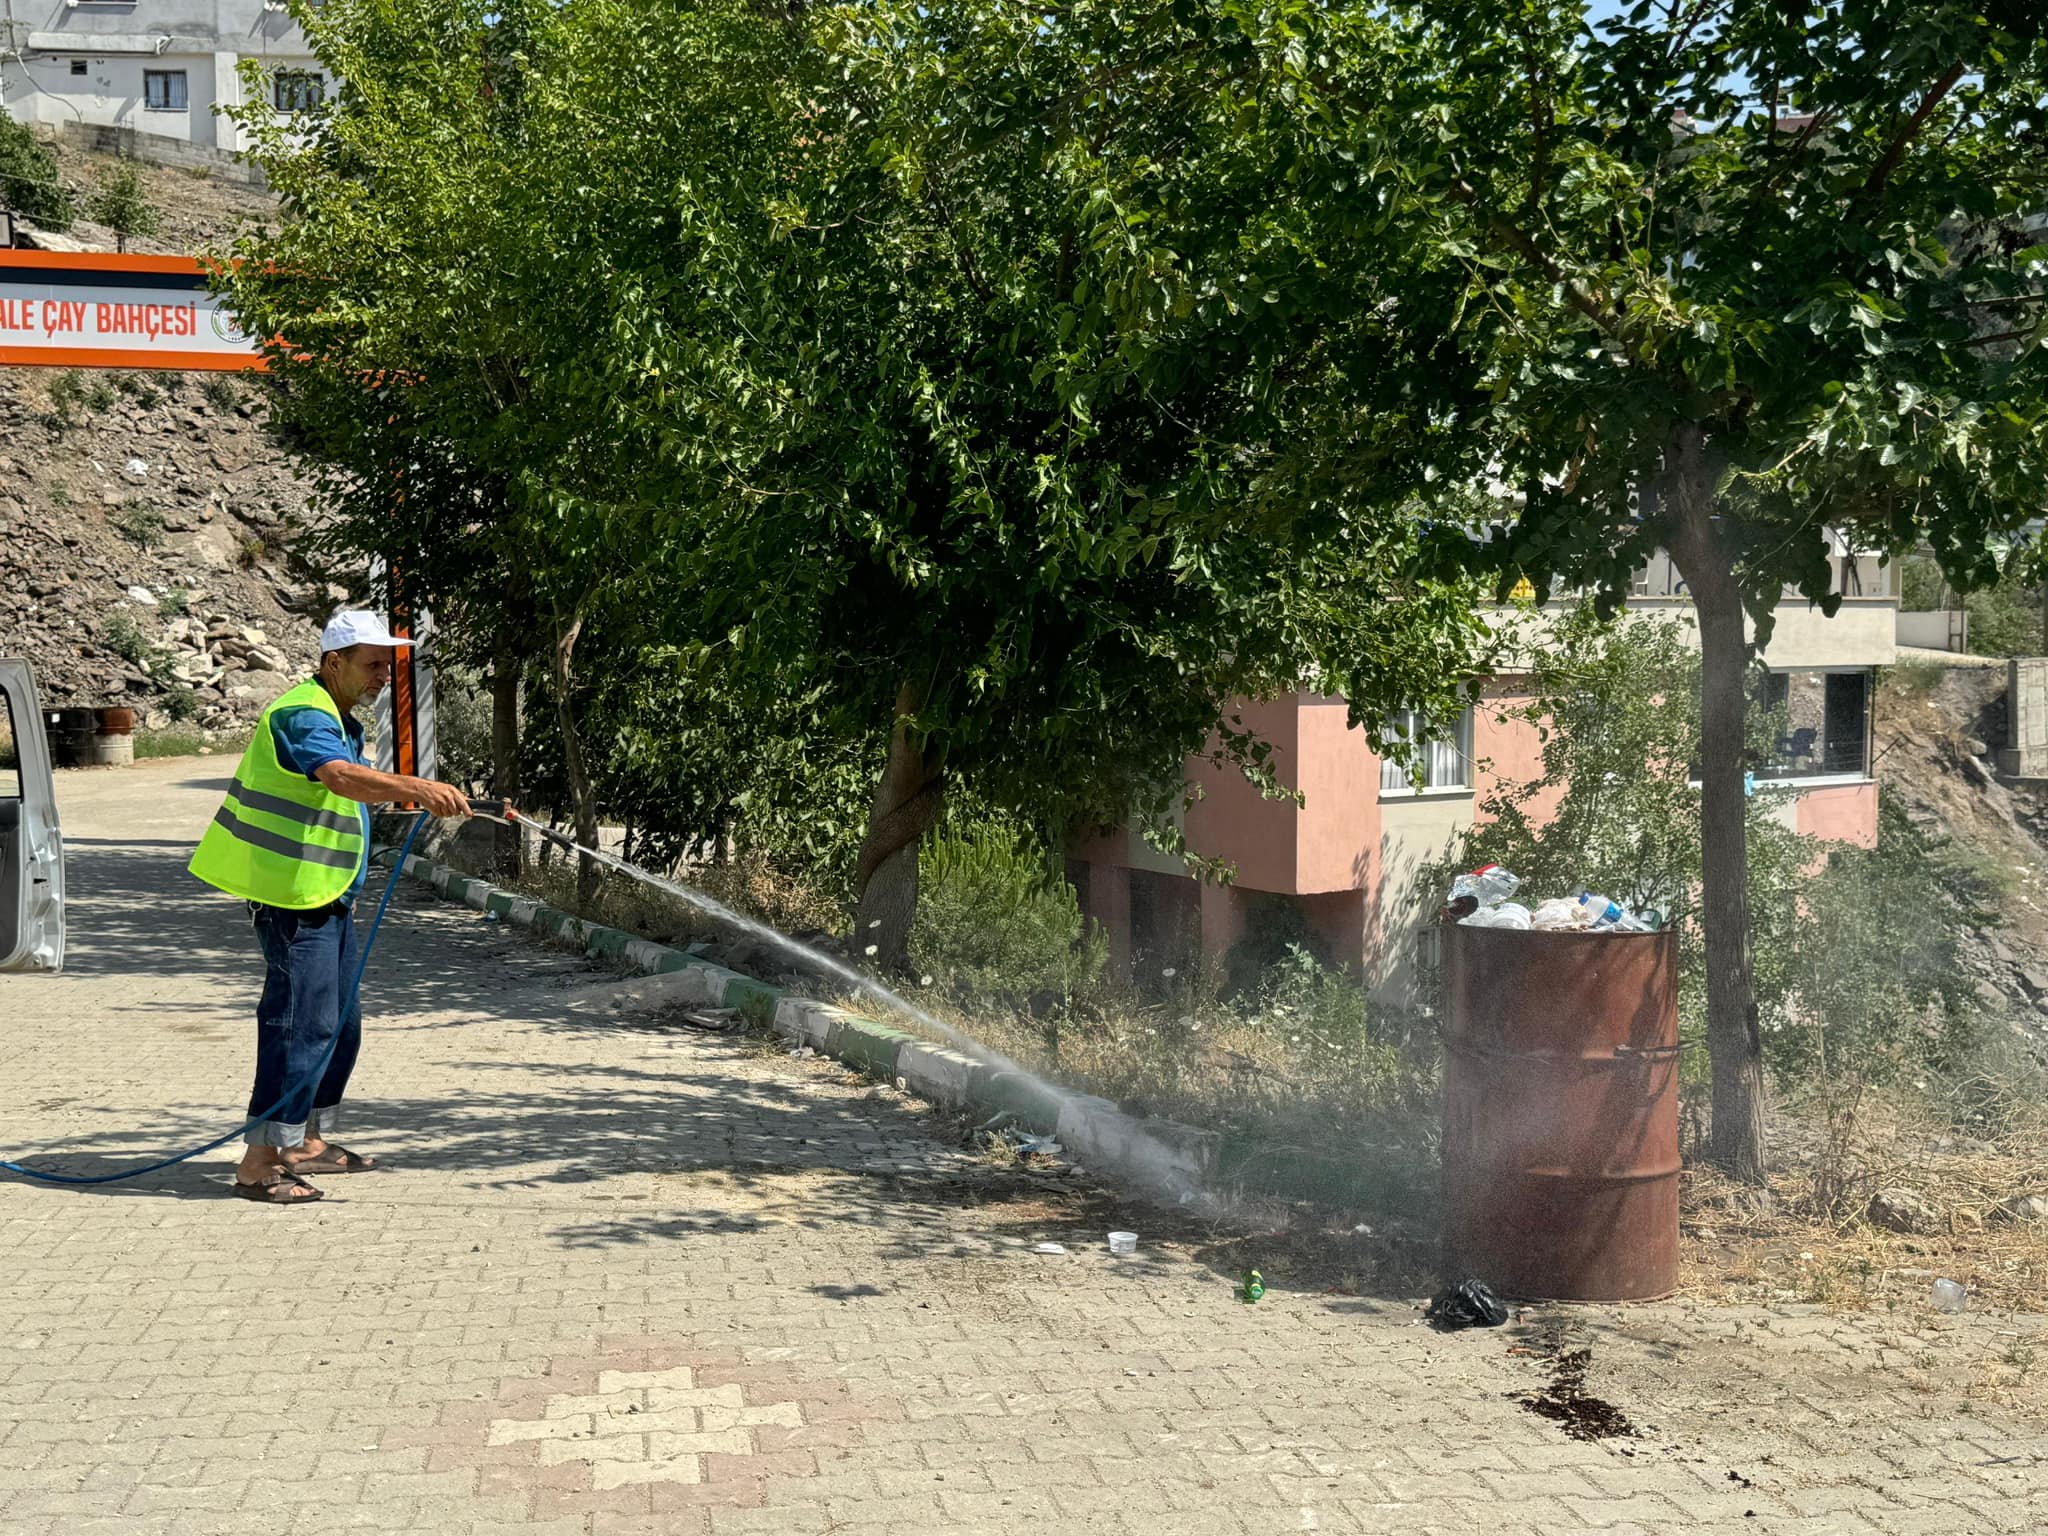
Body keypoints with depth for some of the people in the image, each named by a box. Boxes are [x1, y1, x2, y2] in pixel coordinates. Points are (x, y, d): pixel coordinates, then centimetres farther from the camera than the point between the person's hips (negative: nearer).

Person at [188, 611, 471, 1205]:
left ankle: (308, 1141, 28)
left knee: (340, 1023, 15)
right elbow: (342, 778, -36)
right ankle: (260, 1162, -10)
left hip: (326, 899, 10)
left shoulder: (341, 721, 17)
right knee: (303, 1022, -13)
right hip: (293, 898, -10)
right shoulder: (302, 715, -17)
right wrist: (420, 788, -48)